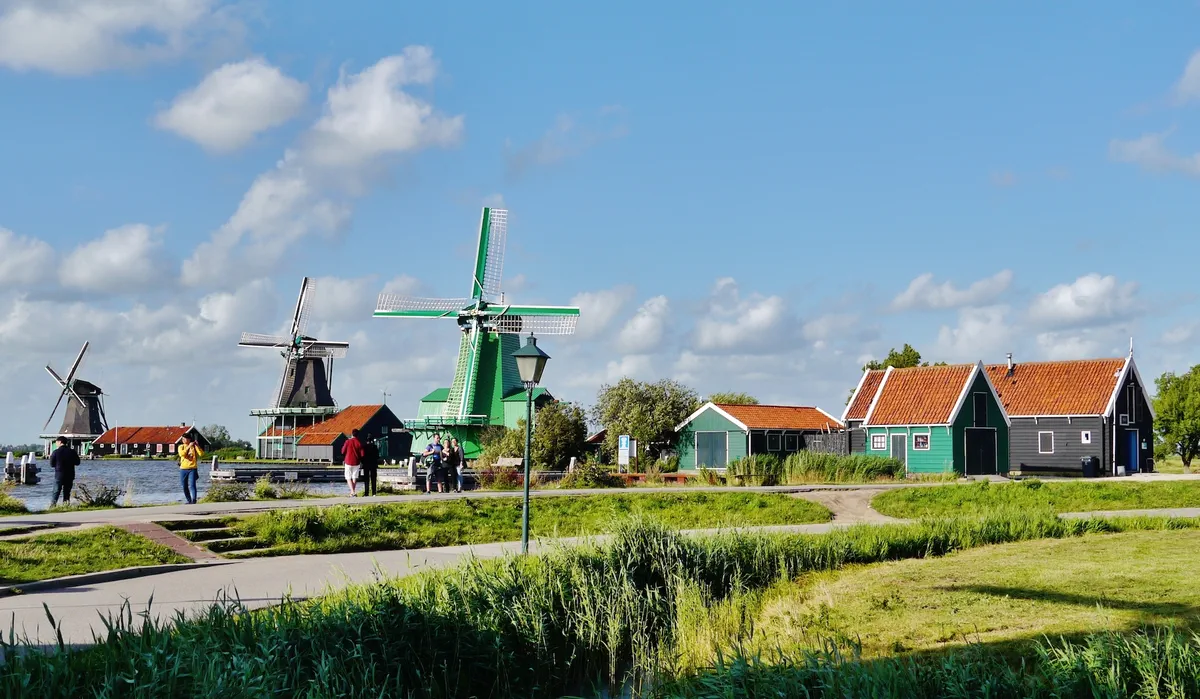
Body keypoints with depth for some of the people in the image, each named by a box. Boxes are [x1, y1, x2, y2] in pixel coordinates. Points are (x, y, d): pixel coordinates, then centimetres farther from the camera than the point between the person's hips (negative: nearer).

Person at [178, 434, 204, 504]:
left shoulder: (194, 446, 5)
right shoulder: (181, 447, 8)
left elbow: (201, 454, -9)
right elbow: (181, 454, -14)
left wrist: (197, 446, -14)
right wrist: (189, 446, -16)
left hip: (193, 469, -3)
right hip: (183, 469, 3)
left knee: (192, 485, -16)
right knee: (185, 487, 7)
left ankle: (193, 501, -23)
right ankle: (189, 501, 20)